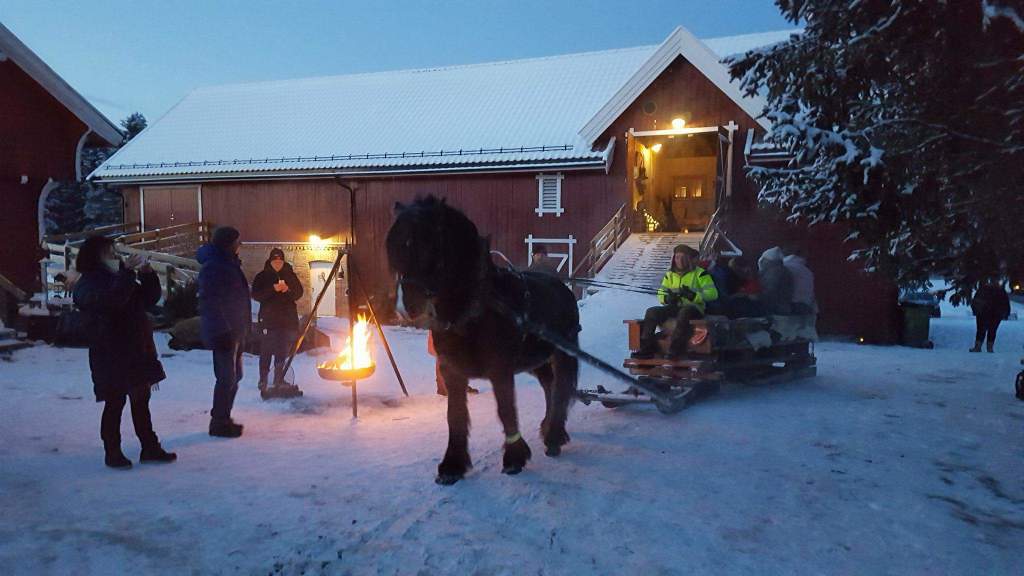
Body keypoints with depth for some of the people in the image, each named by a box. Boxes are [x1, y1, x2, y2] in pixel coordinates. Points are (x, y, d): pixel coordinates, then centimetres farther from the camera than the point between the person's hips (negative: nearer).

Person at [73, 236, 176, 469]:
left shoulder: (120, 278, 16)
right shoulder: (87, 284, -8)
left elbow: (149, 299, 14)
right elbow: (110, 300, -28)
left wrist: (147, 274, -1)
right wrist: (128, 272, -30)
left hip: (138, 351, 7)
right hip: (110, 355, -7)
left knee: (141, 401, 11)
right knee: (115, 403, 0)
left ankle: (150, 447, 18)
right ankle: (112, 452, 12)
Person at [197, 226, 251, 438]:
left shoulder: (228, 264, 15)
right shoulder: (213, 267, -15)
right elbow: (210, 302, -21)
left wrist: (240, 330, 22)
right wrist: (222, 331, -24)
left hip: (234, 331, 10)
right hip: (223, 332, -10)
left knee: (233, 375, 15)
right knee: (227, 377, -5)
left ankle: (223, 419, 25)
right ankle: (219, 423, 5)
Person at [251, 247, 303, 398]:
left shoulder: (290, 275, 10)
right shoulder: (262, 276, 3)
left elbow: (299, 292, 6)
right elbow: (256, 295, -6)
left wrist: (288, 290, -15)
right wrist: (273, 289, -19)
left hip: (288, 318, 3)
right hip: (268, 319, -3)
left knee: (283, 350, 8)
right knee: (266, 351, -6)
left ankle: (279, 380, 17)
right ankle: (263, 381, -1)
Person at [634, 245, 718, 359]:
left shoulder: (699, 273, 1)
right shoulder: (670, 274, 17)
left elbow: (713, 293, -8)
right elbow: (661, 294, 17)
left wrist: (693, 295, -23)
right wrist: (667, 298, -8)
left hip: (693, 308, -5)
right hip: (674, 307, 5)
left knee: (684, 313, -39)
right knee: (652, 312, -17)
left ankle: (675, 349, -42)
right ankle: (646, 348, -23)